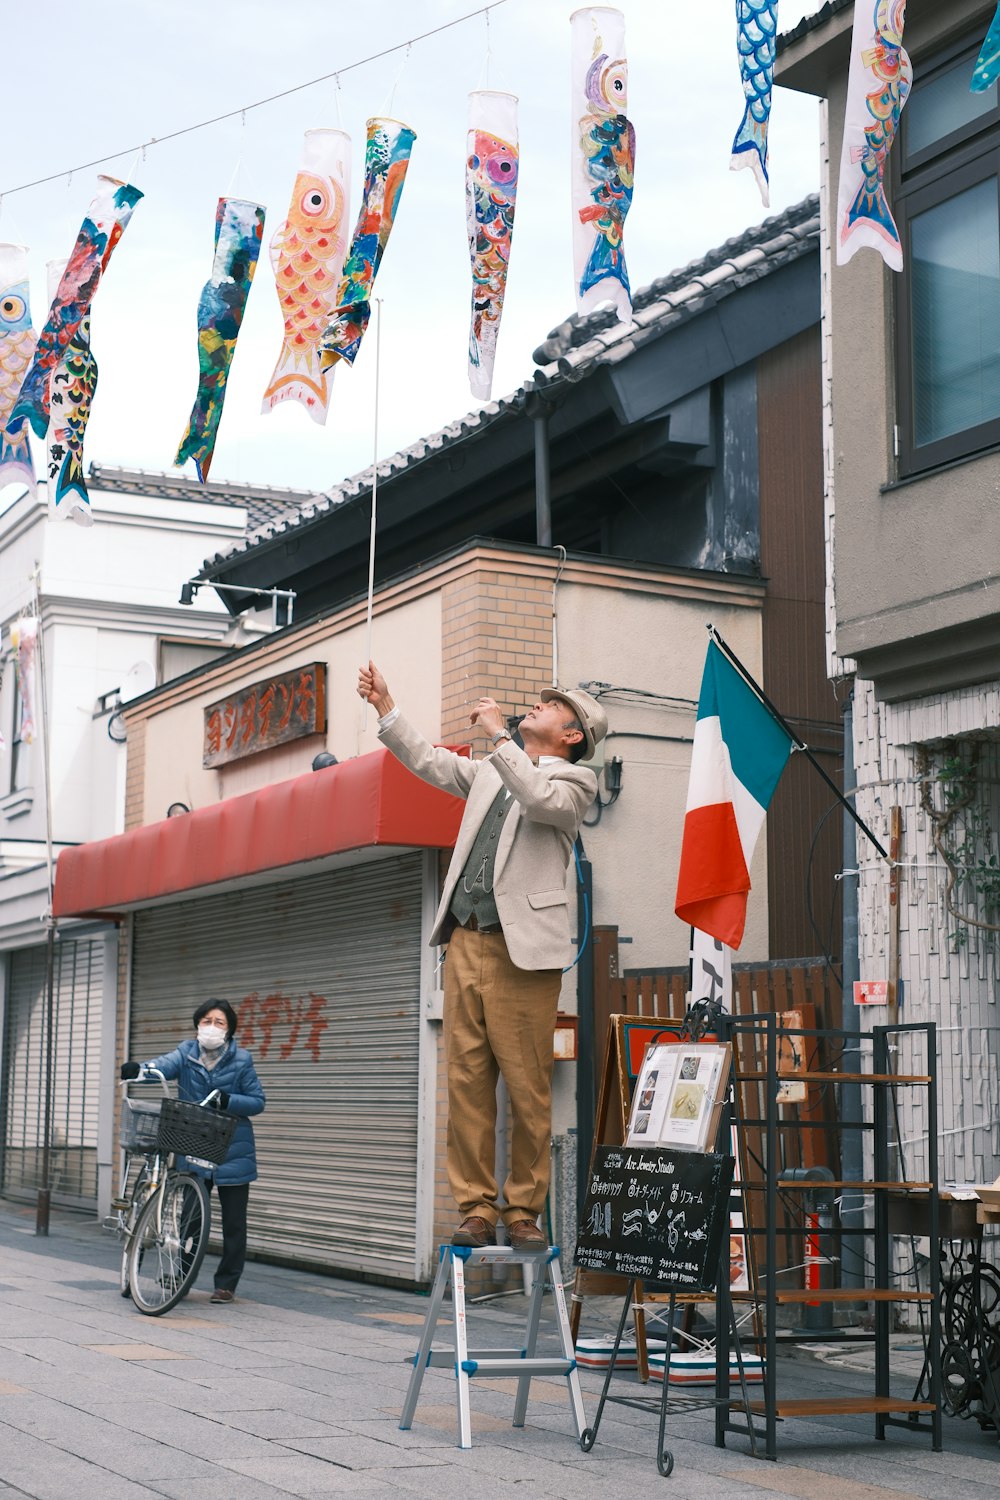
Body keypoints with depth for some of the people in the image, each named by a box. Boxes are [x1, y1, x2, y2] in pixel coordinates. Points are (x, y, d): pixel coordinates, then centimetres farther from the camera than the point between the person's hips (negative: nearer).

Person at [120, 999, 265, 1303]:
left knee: (233, 1223, 4)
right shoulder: (186, 1055, 2)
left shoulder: (241, 1060, -2)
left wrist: (228, 1100, -18)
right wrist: (138, 1069, -39)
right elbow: (163, 1066, -17)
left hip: (233, 1153, -1)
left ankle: (226, 1284, 16)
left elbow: (258, 1101, 0)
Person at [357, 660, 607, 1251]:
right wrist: (385, 706, 15)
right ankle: (477, 1210, 7)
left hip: (523, 951, -6)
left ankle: (524, 1213, 6)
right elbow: (429, 760, 24)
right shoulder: (492, 772, 24)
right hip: (466, 943, 6)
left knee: (528, 1091, -4)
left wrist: (499, 735, -13)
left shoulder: (576, 779, 4)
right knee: (467, 1082, 2)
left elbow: (540, 800, -16)